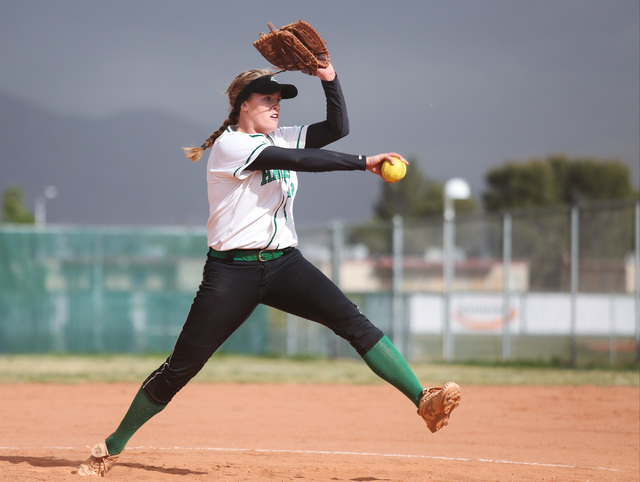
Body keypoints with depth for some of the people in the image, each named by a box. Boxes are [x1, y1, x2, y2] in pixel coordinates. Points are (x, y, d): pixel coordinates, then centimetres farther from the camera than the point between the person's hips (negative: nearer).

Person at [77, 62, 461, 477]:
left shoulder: (281, 139, 13)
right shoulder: (228, 145, -9)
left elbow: (337, 128, 6)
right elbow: (298, 161, -20)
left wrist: (329, 79, -7)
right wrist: (364, 163, -23)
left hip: (283, 263, 5)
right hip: (232, 269, -5)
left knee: (353, 321, -17)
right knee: (181, 368, -3)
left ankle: (423, 400, -25)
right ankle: (112, 447, 12)